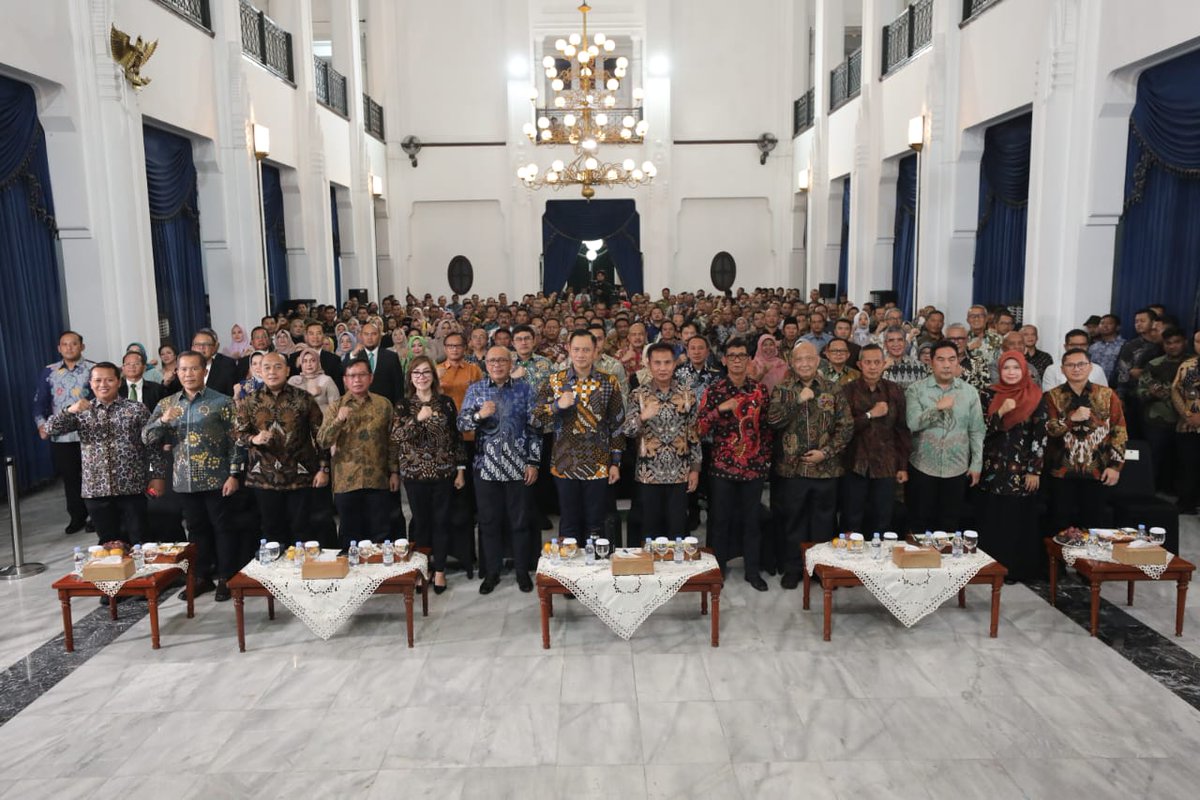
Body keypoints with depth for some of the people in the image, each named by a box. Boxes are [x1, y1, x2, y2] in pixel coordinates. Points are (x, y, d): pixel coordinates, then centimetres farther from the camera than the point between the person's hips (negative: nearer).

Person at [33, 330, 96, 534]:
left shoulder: (93, 369, -1)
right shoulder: (48, 372, 8)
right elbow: (40, 401, 9)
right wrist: (41, 424, -6)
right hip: (60, 437, 3)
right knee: (70, 478, 10)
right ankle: (77, 517, 21)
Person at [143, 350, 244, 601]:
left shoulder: (222, 402, -5)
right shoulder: (166, 404, 8)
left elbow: (235, 440, -6)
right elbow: (147, 438, 4)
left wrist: (234, 474, -11)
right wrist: (163, 420, -15)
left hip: (216, 479, -4)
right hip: (185, 480, 4)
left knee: (223, 528, 4)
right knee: (197, 529, 14)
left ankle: (226, 578, 14)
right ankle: (202, 577, 26)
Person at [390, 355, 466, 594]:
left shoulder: (446, 402, 1)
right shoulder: (403, 405, 2)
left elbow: (457, 436, 3)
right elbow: (396, 437, -10)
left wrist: (461, 470, 2)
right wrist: (418, 418, -23)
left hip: (444, 471, 0)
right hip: (414, 472, 0)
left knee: (441, 521, 6)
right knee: (420, 521, 9)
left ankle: (439, 570, 18)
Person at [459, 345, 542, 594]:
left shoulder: (524, 390, 2)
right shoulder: (475, 389, 5)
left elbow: (534, 427, 1)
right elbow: (461, 424, 0)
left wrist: (533, 462, -4)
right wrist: (478, 415, -20)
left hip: (518, 466, -1)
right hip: (486, 466, 1)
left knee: (520, 521, 7)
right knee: (489, 521, 8)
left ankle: (523, 571, 21)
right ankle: (491, 572, 22)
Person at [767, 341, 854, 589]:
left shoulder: (832, 389, 3)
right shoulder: (782, 388, 2)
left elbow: (846, 426, 1)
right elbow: (773, 419, -12)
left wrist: (826, 452, -9)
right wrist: (798, 400, -18)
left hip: (825, 468, 1)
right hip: (791, 468, -1)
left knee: (823, 521, 11)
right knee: (792, 521, 9)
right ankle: (792, 568, 23)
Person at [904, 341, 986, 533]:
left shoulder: (970, 392, 3)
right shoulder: (916, 390, -4)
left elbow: (976, 431, 5)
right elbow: (912, 423, -16)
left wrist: (976, 464, 3)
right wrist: (937, 407, -25)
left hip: (957, 469, 2)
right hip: (922, 468, -2)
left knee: (950, 525, 12)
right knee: (919, 524, 7)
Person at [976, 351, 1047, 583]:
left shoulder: (1035, 397, -1)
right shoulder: (989, 395, 2)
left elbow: (1040, 436, -3)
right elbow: (981, 430, -3)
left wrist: (1035, 470, -7)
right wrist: (1001, 412, -19)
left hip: (1022, 469, -1)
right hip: (992, 467, 1)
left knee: (1019, 520, 4)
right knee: (991, 519, 4)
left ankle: (1016, 568, 15)